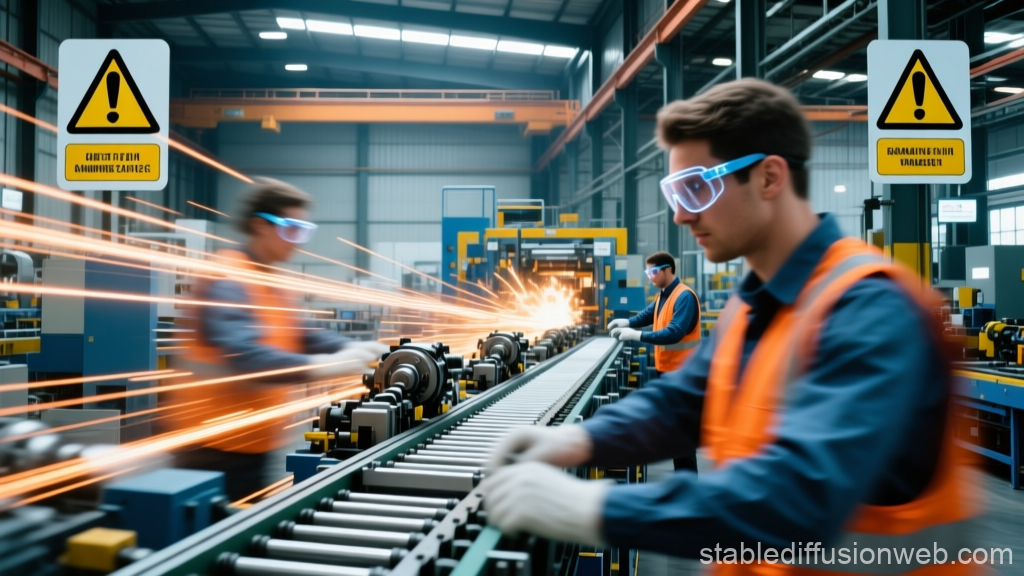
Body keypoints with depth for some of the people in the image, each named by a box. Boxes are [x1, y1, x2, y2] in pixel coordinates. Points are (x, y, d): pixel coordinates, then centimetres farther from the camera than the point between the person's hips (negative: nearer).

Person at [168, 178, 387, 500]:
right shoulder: (227, 282, -19)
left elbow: (300, 334, 13)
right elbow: (242, 356, -32)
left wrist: (352, 349, -5)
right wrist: (319, 367, -41)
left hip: (258, 444, 9)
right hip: (217, 449, -9)